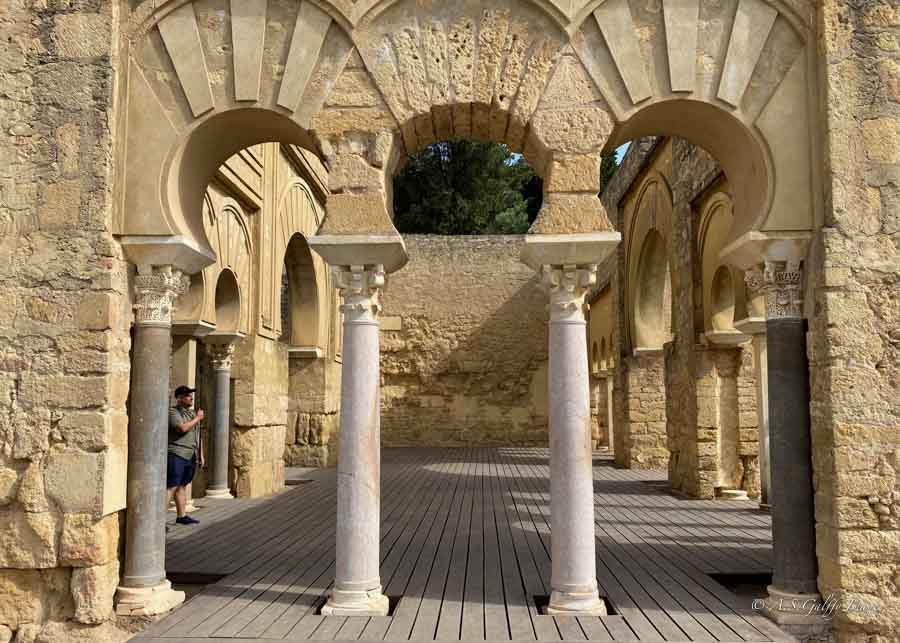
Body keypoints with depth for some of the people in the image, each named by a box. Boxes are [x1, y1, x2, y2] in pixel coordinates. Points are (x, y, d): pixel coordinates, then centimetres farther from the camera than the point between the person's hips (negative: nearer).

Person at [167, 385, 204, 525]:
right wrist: (197, 418, -12)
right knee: (171, 487, -12)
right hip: (176, 455, -8)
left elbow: (197, 436, 23)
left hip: (190, 456, 8)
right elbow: (182, 428, -25)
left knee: (182, 486, 12)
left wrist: (201, 455, 20)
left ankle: (182, 516, 16)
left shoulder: (192, 412, 18)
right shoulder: (173, 412, -8)